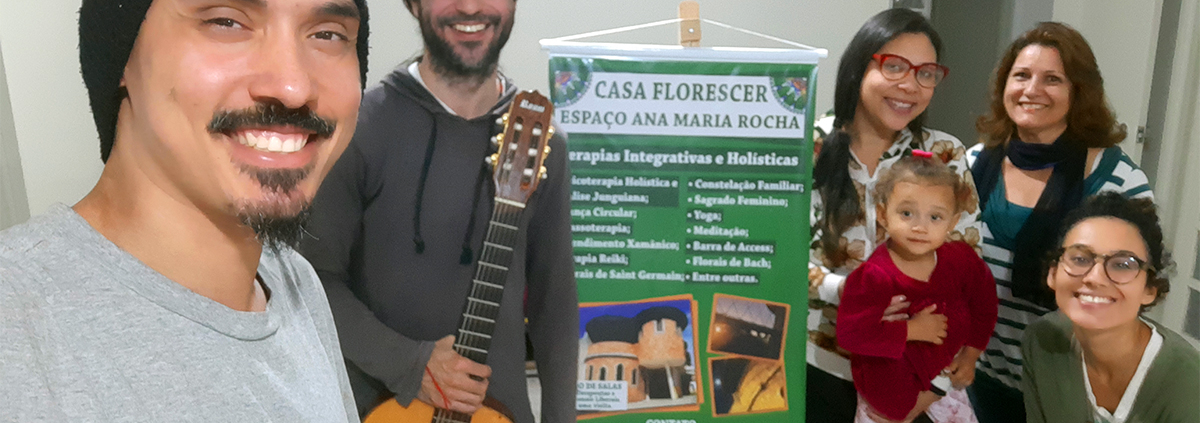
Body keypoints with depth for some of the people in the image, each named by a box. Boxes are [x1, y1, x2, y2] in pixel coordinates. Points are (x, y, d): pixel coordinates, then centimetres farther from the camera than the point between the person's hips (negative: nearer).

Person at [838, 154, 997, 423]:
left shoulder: (961, 258, -15)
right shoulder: (873, 277, -31)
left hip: (945, 370, 4)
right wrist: (912, 330, -31)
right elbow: (850, 332, -36)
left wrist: (971, 353, 4)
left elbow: (983, 298, 3)